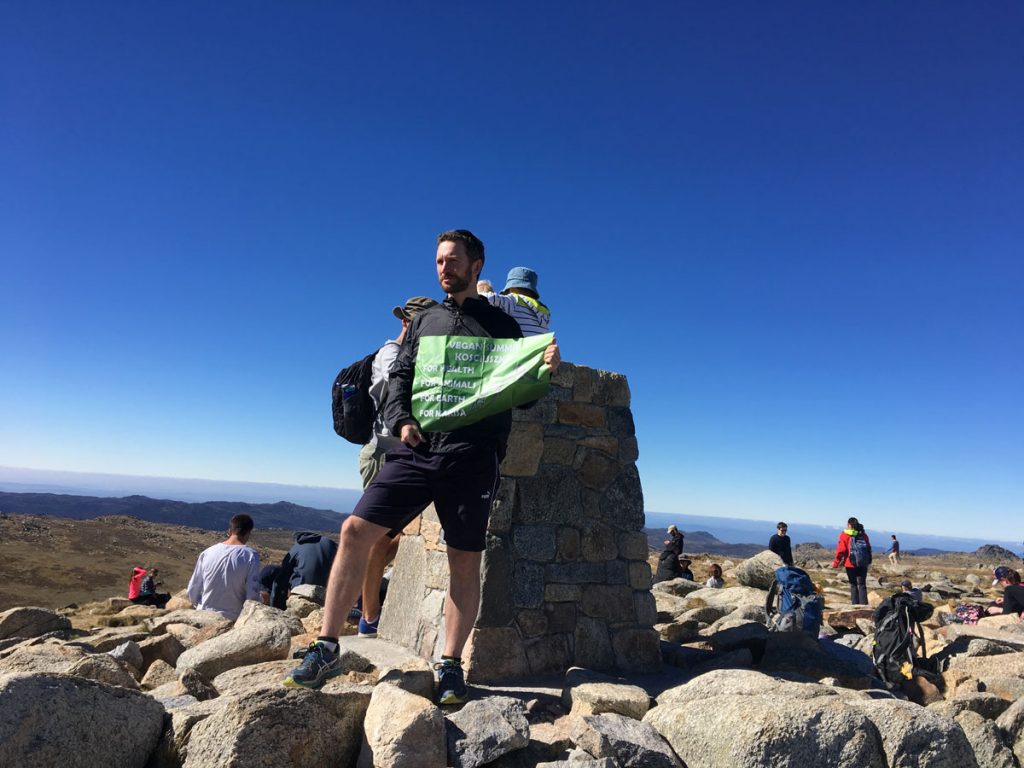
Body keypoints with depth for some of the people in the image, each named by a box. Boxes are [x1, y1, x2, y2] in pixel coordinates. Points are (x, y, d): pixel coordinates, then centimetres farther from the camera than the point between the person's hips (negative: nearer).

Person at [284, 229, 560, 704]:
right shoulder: (424, 320, 19)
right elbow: (399, 377, 15)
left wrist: (545, 370, -13)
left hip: (473, 456, -2)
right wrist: (400, 420, -4)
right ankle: (326, 650, 4)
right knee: (356, 530, -7)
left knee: (465, 562, 1)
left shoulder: (500, 324, 10)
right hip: (417, 450, 3)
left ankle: (450, 666, 16)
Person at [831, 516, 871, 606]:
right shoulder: (863, 535, 5)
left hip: (851, 564, -3)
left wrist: (836, 563, 0)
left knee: (853, 585, 8)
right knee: (862, 585, 9)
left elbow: (841, 550, -9)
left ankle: (855, 604, 6)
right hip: (863, 564, 3)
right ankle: (863, 604, 2)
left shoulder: (844, 535, -7)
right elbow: (869, 549, 10)